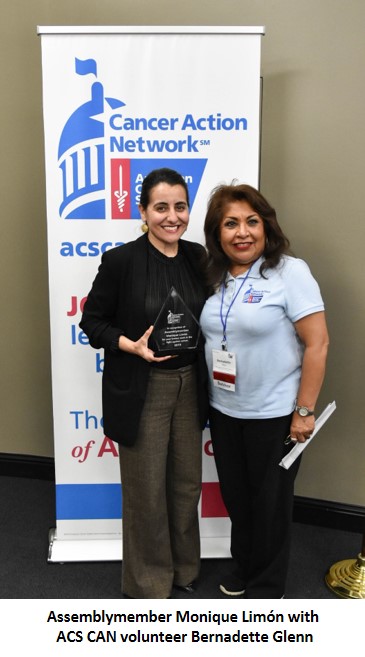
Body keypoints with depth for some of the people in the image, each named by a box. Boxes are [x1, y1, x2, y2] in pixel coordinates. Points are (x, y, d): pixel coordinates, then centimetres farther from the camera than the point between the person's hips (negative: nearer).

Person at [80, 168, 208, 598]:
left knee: (186, 482, 17)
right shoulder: (121, 260, -12)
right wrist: (131, 345, -21)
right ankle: (148, 581, 33)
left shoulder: (197, 257, 1)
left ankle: (183, 566, 42)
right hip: (141, 391, -4)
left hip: (188, 386, 5)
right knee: (146, 490, 9)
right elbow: (92, 320, -5)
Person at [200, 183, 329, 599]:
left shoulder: (289, 272, -14)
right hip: (223, 412, 5)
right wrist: (210, 400, 9)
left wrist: (304, 411, -16)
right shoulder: (214, 278, 3)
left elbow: (317, 343, -16)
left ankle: (266, 588, 35)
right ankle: (243, 568, 45)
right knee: (235, 497, 20)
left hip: (274, 415, -5)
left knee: (269, 503, 13)